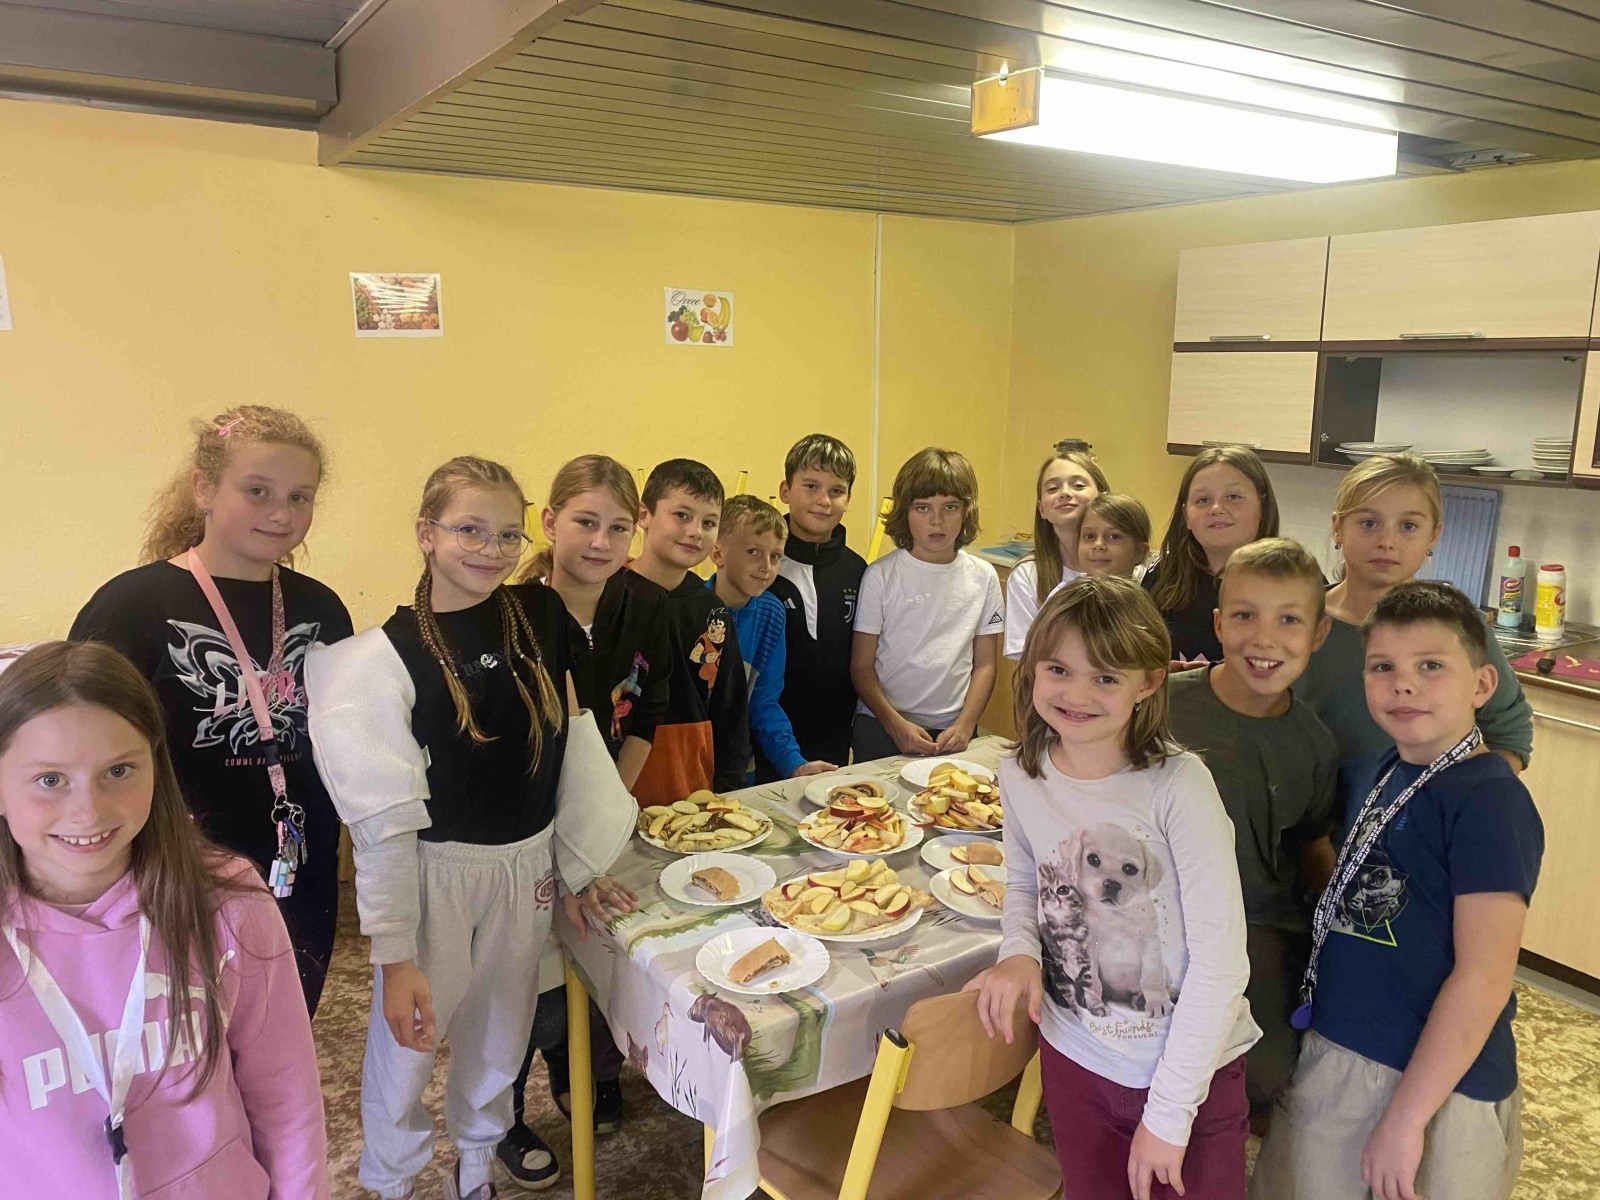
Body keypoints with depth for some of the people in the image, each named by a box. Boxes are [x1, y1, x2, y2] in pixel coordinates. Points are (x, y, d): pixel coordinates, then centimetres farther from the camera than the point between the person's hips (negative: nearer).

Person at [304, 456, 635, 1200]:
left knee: (499, 1037, 21)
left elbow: (574, 747, 1)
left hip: (526, 865, 4)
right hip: (433, 875, -4)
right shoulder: (388, 657, -16)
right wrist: (395, 955, -15)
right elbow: (384, 823, -15)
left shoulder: (540, 617, -5)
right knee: (408, 1044, 11)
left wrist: (585, 859, 3)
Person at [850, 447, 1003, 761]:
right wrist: (896, 725, -14)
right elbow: (861, 666, -5)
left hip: (953, 731, 2)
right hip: (880, 727, -2)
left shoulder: (983, 577, 1)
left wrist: (965, 725, -8)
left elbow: (984, 664, 5)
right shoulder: (881, 575, -6)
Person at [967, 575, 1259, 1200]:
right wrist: (1019, 950, -12)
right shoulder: (1020, 775, -8)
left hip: (1192, 1070, -4)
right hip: (1074, 1055, 4)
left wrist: (1169, 1113, -16)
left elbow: (1220, 959, -20)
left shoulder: (1178, 784, -24)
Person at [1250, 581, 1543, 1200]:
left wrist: (1406, 1116, -18)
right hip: (1330, 1056, 7)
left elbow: (1485, 977, -20)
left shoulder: (1490, 800, -18)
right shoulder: (1366, 776, 2)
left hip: (1440, 1083, -6)